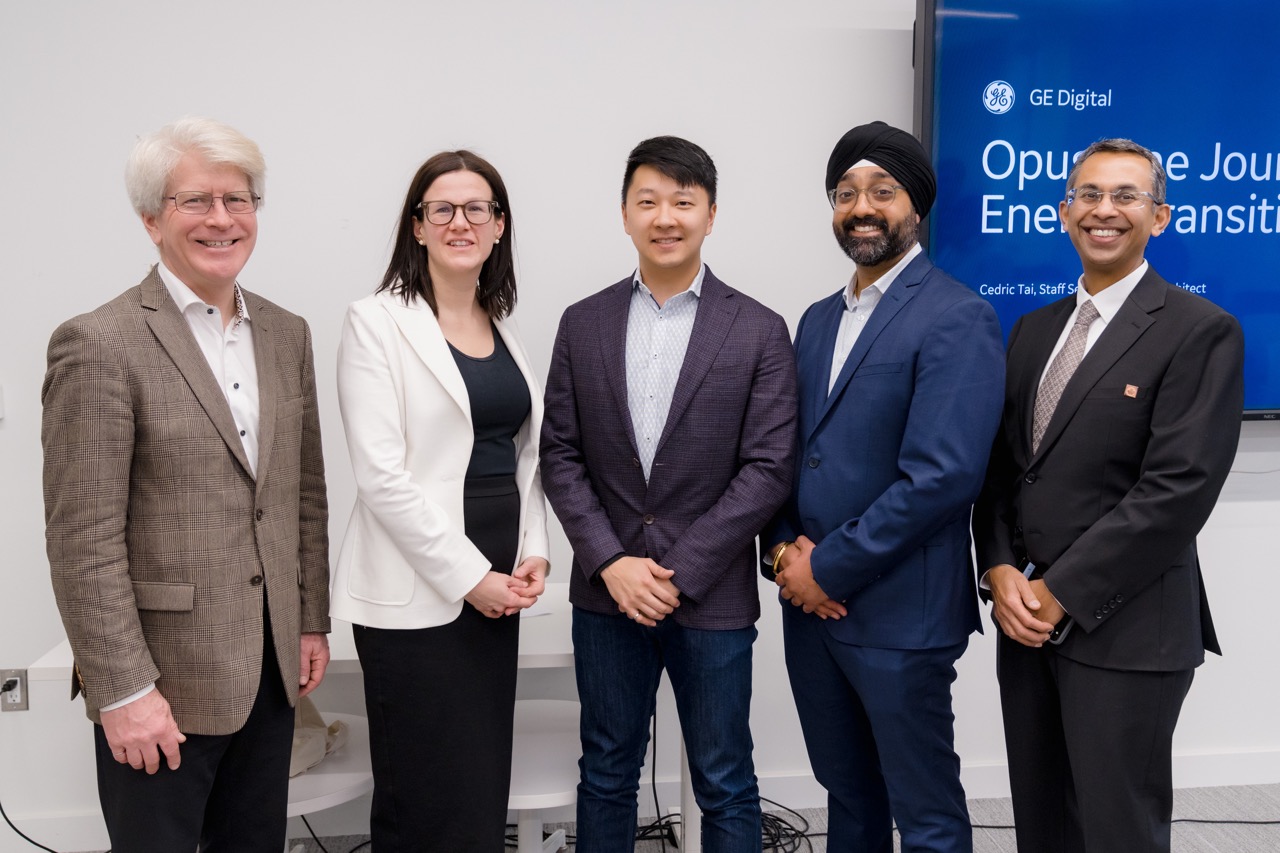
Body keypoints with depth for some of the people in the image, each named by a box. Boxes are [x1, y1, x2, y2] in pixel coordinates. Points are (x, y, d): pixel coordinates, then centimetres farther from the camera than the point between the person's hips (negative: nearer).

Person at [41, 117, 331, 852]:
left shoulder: (286, 334, 8)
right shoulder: (100, 344, -12)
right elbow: (83, 541, -14)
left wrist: (312, 621, 11)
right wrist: (123, 691, -15)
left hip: (269, 670, 6)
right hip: (160, 681, -6)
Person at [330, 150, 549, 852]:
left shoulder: (503, 327, 13)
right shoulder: (378, 322, -7)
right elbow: (381, 473, -14)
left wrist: (533, 554, 3)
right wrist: (469, 576, -13)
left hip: (494, 587, 6)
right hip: (417, 594, -6)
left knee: (485, 794, 11)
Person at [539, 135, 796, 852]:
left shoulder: (759, 331, -3)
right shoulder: (583, 325, 4)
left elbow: (767, 469, -8)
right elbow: (561, 456, 3)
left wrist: (679, 573, -13)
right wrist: (611, 563, -10)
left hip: (712, 598, -2)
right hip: (607, 593, 3)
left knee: (725, 785, 10)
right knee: (607, 775, 16)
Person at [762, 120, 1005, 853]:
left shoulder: (958, 317, -12)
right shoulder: (818, 320, 13)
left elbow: (944, 474, -21)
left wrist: (829, 568, -16)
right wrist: (785, 549, -4)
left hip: (900, 612, -7)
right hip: (810, 603, 7)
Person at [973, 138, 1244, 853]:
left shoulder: (1203, 331, -8)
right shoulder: (1034, 329, 13)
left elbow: (1180, 488, -17)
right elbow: (1002, 465, 11)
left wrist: (1060, 592, -16)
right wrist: (1001, 572, -5)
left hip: (1124, 627, -6)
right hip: (1027, 617, 6)